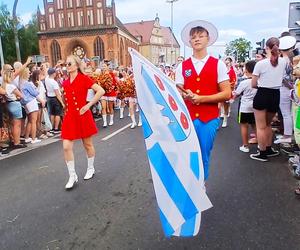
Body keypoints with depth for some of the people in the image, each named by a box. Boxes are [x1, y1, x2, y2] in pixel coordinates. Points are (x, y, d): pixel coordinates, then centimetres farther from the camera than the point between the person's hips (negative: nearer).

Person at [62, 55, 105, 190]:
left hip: (83, 116, -5)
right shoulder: (65, 83, 10)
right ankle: (72, 176, 9)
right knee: (66, 147, -4)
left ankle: (90, 168, 32)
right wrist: (67, 110, 11)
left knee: (87, 144, 10)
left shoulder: (84, 78, -6)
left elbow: (101, 91, -14)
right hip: (69, 117, 5)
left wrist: (88, 105, -15)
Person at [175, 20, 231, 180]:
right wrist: (185, 95, -20)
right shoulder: (182, 67, 7)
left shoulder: (218, 64, 1)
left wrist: (201, 98, -15)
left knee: (203, 156, 8)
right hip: (187, 117, 1)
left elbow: (226, 94, -4)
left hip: (209, 118, -1)